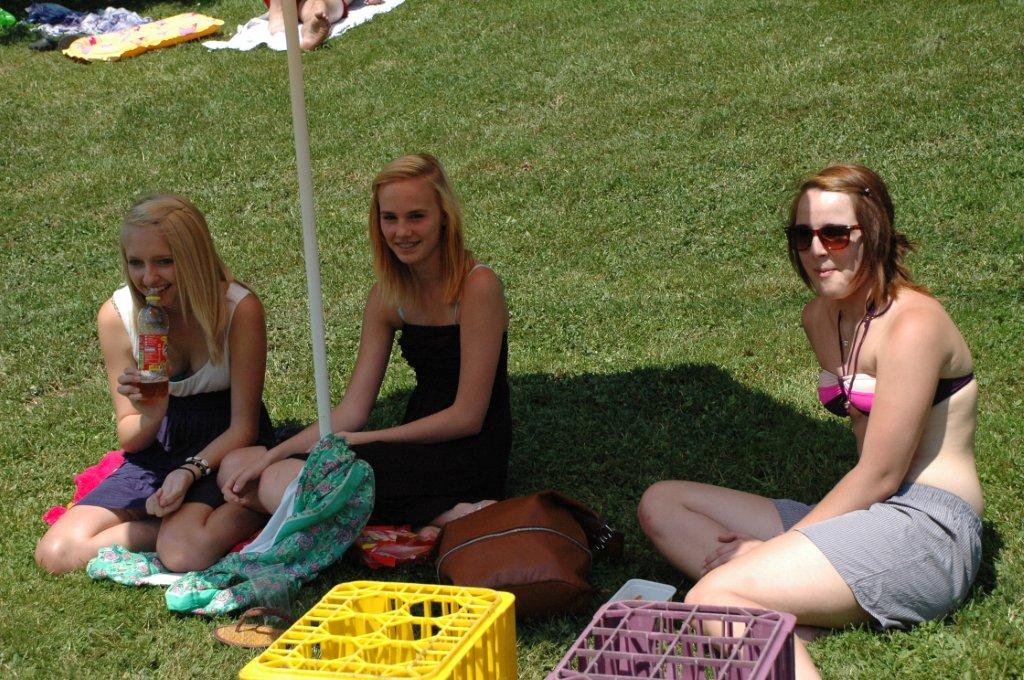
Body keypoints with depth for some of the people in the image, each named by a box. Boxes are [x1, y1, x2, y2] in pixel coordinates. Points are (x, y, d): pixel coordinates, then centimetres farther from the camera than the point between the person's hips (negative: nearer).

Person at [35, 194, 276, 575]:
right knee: (56, 554, -15)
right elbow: (130, 440, -3)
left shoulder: (239, 309, -18)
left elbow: (243, 427, -12)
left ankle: (246, 515, -6)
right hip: (160, 452, 4)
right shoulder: (117, 315, -9)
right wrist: (150, 417, -26)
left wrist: (190, 472, -29)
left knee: (184, 553, -34)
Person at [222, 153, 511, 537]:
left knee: (282, 487, -22)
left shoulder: (477, 286, -14)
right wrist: (271, 456, -9)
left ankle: (445, 516, -15)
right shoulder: (387, 296, 7)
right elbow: (351, 411, 4)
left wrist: (361, 441, -10)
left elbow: (467, 417, -14)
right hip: (419, 446, 8)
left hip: (468, 458, -8)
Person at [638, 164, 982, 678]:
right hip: (869, 517, 10)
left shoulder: (912, 323, -14)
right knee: (660, 505, 3)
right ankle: (790, 622, -17)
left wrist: (784, 542, -8)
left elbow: (878, 477, -14)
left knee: (712, 597, -26)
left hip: (924, 527, -10)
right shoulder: (820, 317, 12)